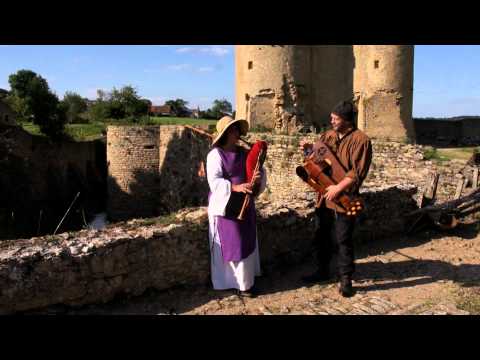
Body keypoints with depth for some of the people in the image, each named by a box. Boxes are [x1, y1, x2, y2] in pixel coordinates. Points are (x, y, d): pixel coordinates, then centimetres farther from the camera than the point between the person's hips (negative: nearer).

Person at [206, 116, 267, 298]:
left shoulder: (244, 152, 7)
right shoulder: (215, 154, -12)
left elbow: (259, 169, 6)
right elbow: (214, 182, -20)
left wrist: (259, 175, -17)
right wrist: (235, 187, -32)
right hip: (226, 205, -7)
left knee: (247, 242, 14)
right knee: (232, 244, 0)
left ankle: (247, 280, 29)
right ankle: (238, 283, 12)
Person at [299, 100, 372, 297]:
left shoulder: (360, 140, -10)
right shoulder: (327, 136, 10)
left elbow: (358, 171, -18)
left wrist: (339, 187, -24)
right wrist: (309, 148, -1)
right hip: (323, 197, 7)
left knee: (343, 240, 1)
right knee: (322, 236, 16)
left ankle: (346, 279, 15)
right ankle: (323, 270, 33)